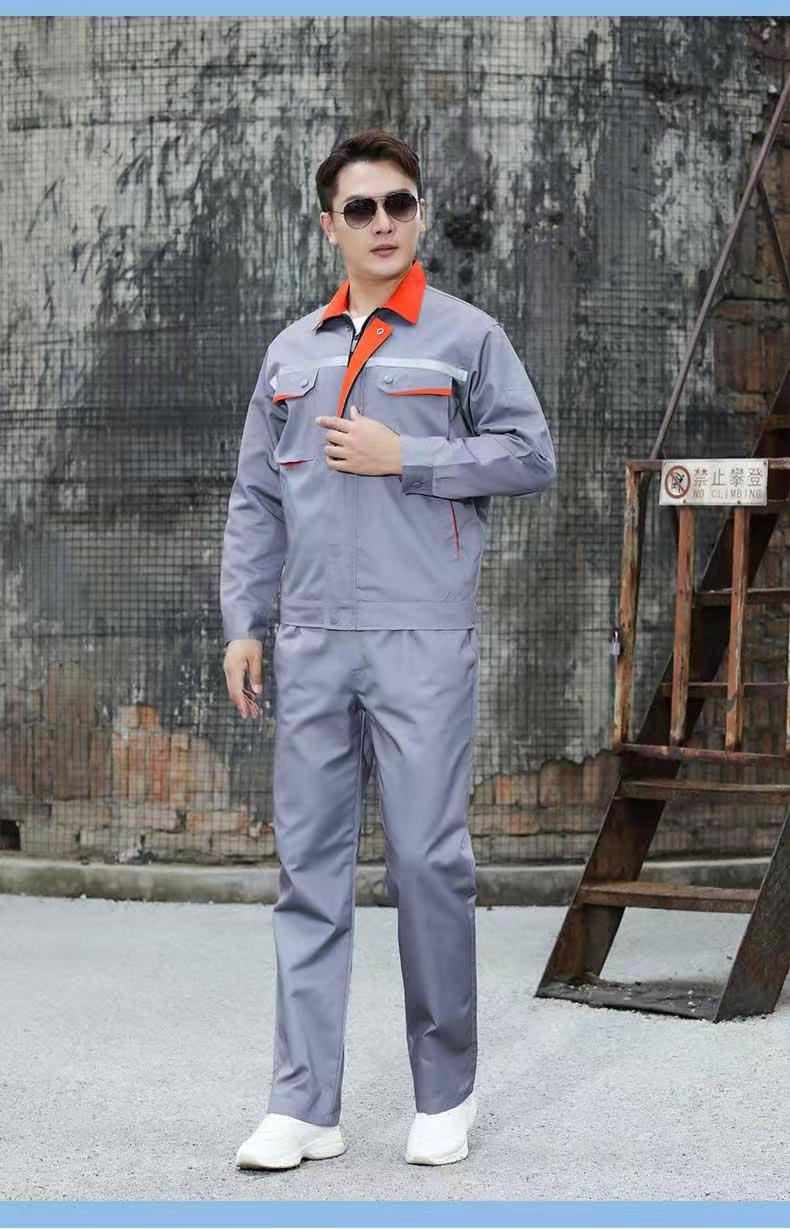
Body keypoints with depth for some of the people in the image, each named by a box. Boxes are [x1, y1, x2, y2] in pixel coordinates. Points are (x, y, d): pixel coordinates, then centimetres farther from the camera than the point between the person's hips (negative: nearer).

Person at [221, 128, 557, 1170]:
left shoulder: (468, 335, 5)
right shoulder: (293, 351, 16)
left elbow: (531, 455, -2)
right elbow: (256, 499, 16)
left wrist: (403, 456, -9)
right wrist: (243, 623, 8)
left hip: (423, 643, -4)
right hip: (312, 645, 4)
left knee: (429, 861, -2)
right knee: (310, 867, 3)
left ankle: (446, 1091, 12)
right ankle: (306, 1104, 8)